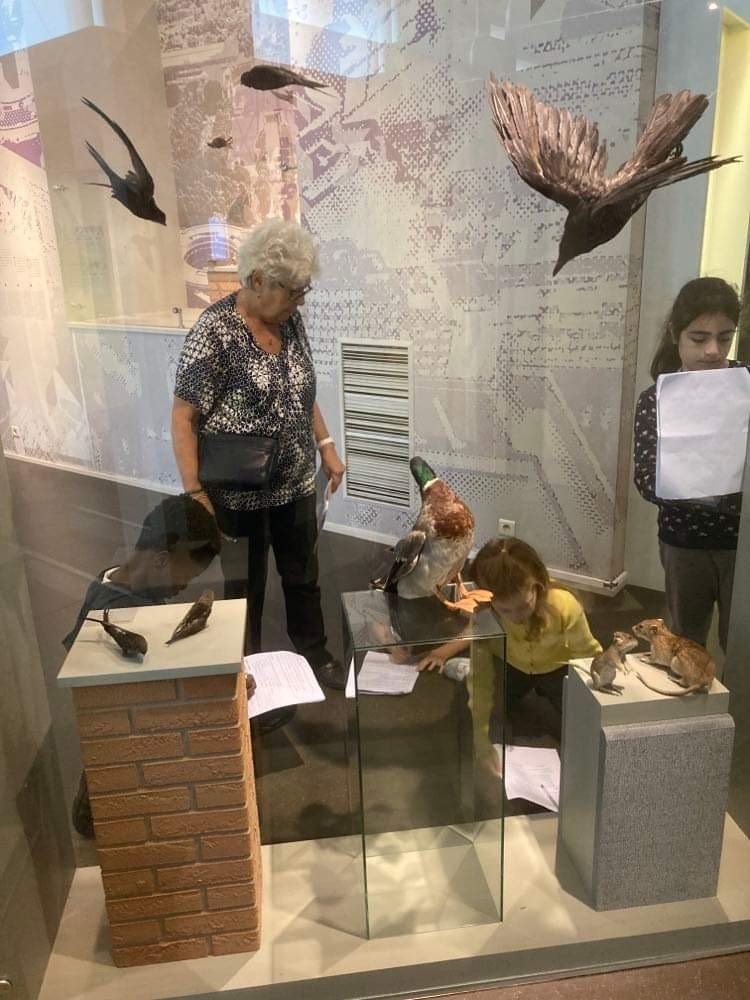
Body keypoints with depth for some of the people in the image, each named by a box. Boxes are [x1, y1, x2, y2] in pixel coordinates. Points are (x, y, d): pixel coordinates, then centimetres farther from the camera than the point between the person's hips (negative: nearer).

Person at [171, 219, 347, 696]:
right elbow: (183, 417, -18)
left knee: (304, 575, 20)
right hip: (239, 493, -6)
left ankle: (315, 653, 42)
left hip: (297, 482, 6)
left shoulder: (291, 322, 1)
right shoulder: (216, 331, -19)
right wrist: (195, 493, -22)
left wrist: (327, 446, 10)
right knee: (245, 585, 12)